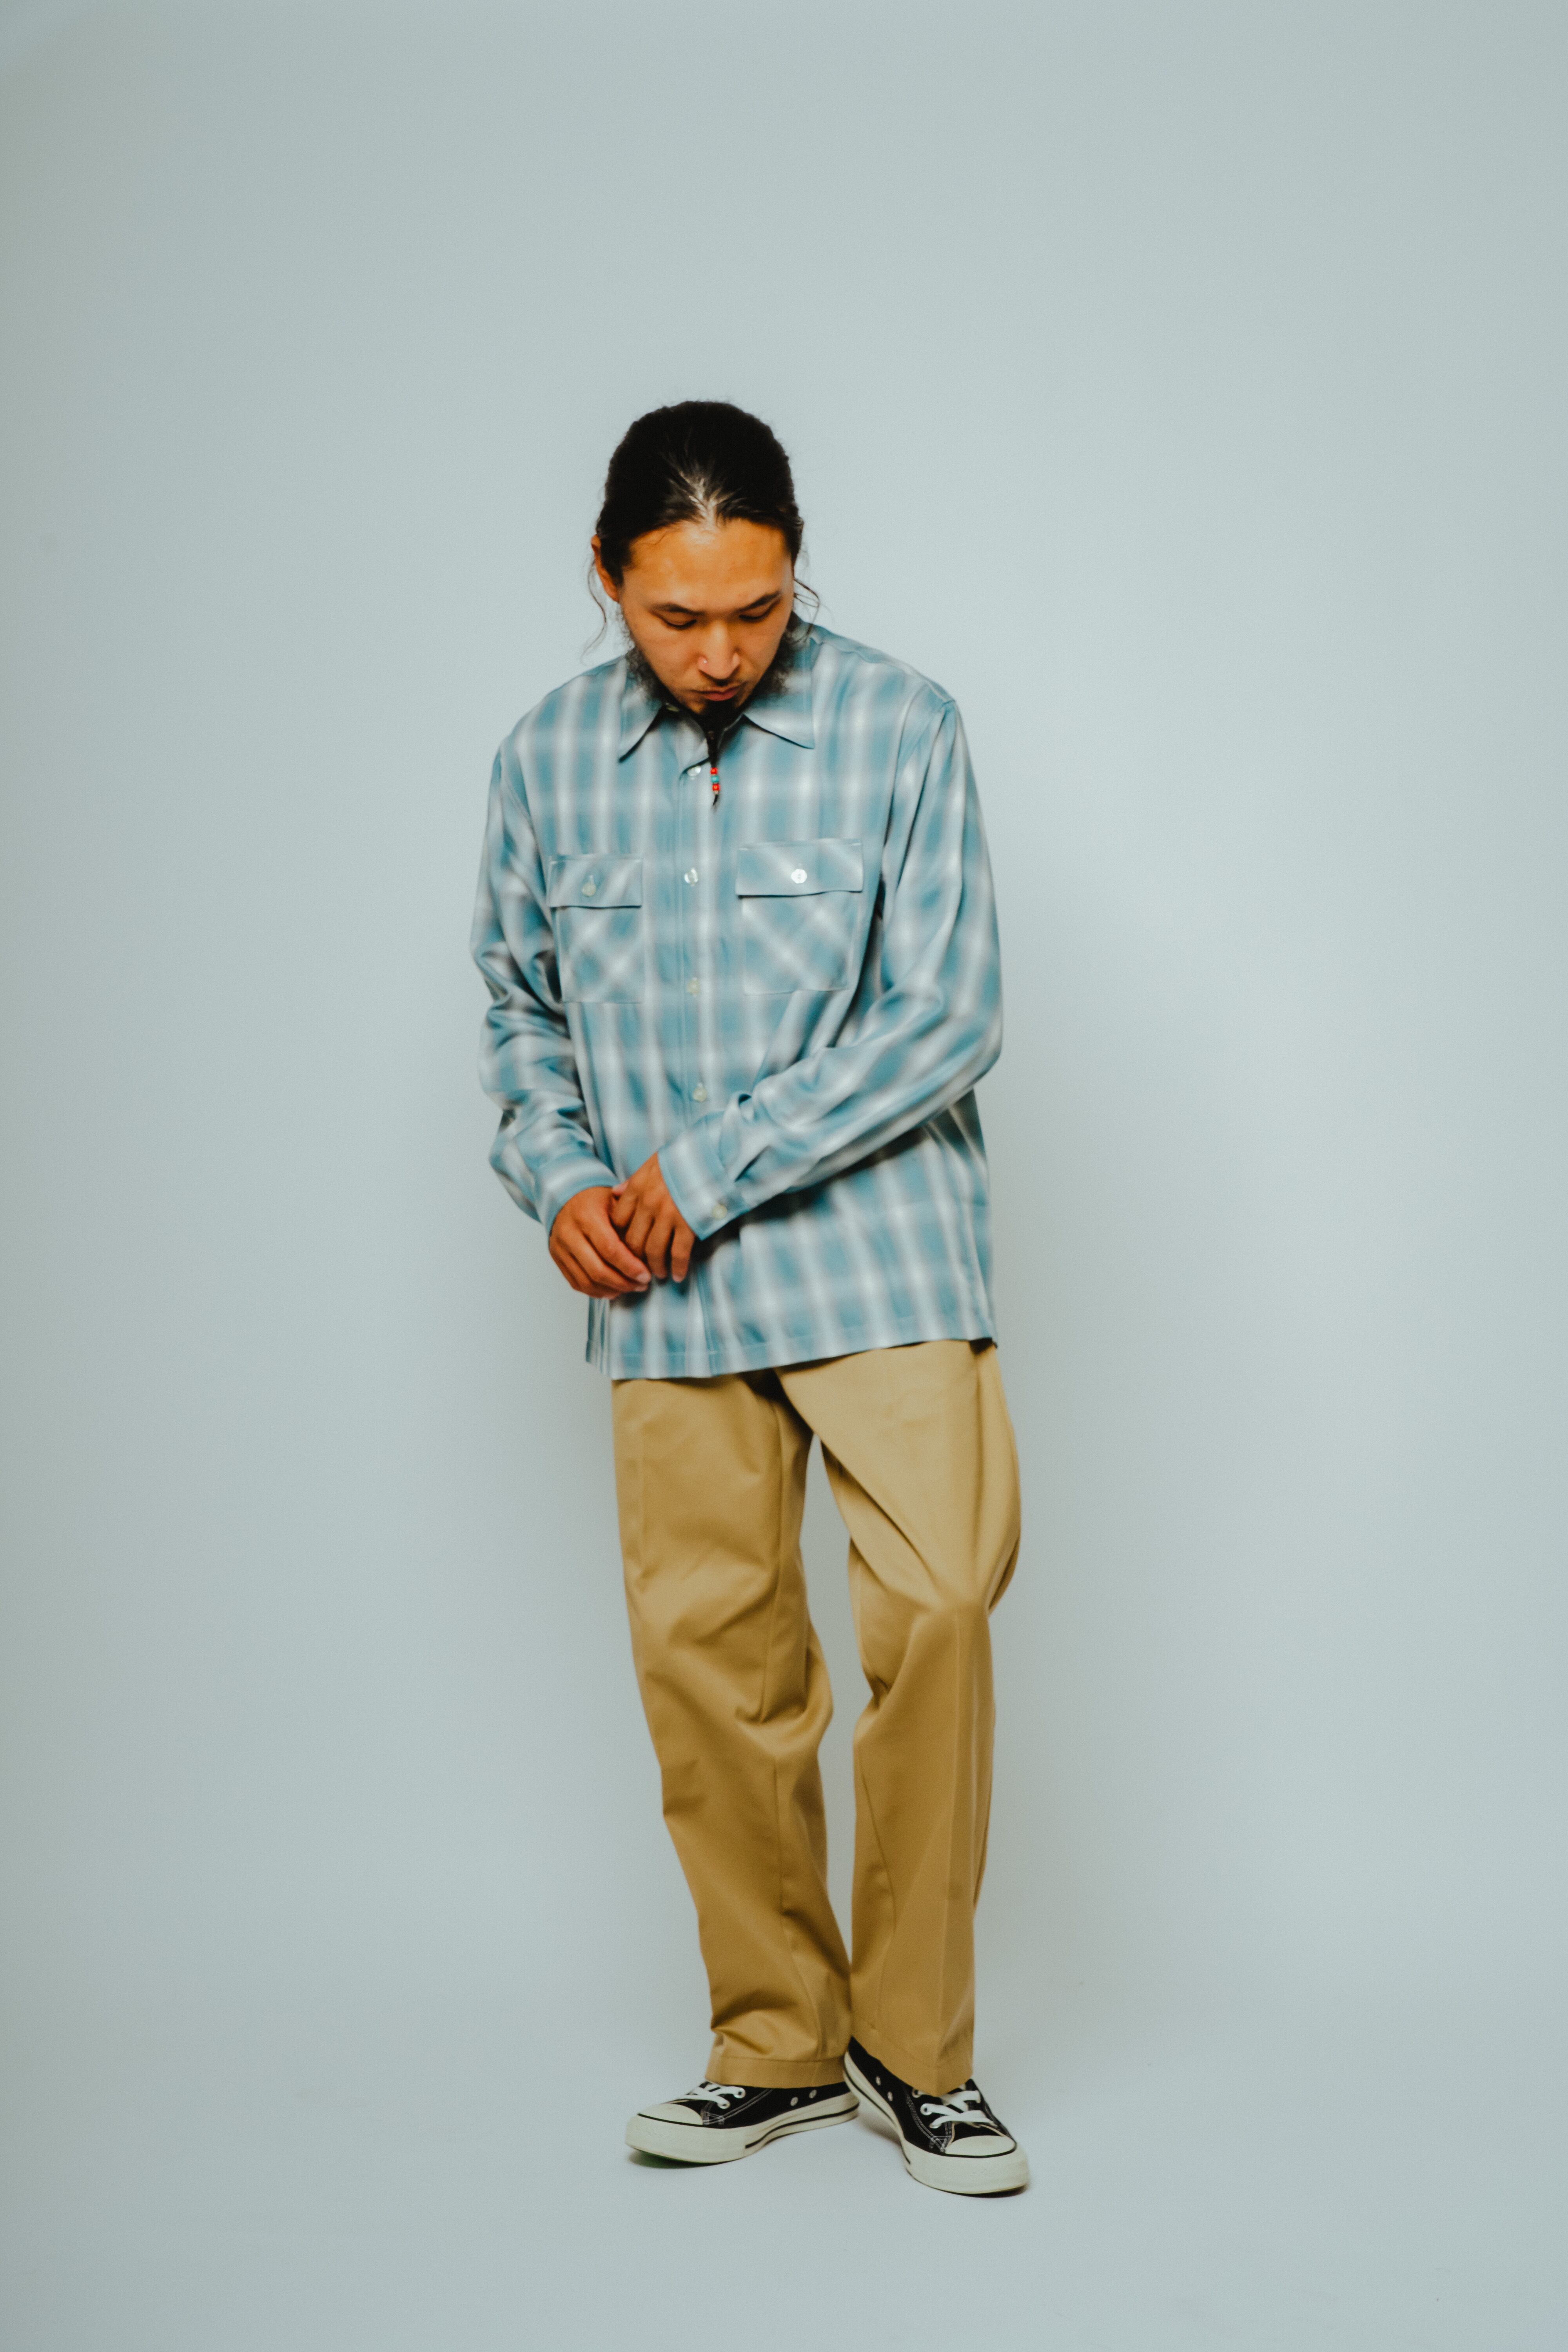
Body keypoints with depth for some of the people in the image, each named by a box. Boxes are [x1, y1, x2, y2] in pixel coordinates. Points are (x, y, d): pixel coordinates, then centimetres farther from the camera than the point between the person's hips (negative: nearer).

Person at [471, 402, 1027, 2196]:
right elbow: (516, 1001, 17)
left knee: (936, 1608, -12)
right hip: (665, 1298, 3)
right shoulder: (547, 761, 6)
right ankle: (780, 2047, 20)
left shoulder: (897, 729, -5)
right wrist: (558, 1176, -2)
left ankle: (913, 2047, 5)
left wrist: (710, 1167, -11)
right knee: (705, 1658, 4)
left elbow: (949, 1019, -9)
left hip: (878, 1253, -3)